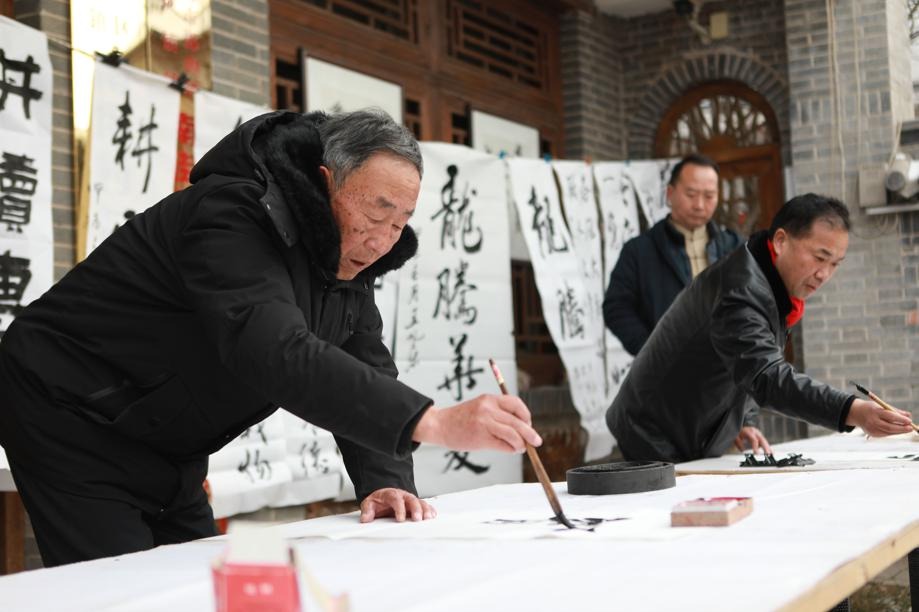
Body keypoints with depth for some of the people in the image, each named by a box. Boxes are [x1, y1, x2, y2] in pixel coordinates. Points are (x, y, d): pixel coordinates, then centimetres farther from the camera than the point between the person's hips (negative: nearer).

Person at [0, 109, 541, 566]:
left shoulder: (349, 253, -1)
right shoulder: (235, 215, -29)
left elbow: (365, 376, -2)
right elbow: (276, 355, -43)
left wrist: (386, 481, -20)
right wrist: (436, 422, -51)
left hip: (162, 443, 8)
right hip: (70, 417, -8)